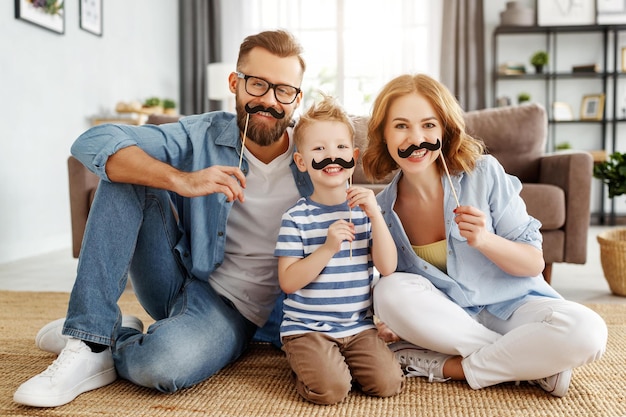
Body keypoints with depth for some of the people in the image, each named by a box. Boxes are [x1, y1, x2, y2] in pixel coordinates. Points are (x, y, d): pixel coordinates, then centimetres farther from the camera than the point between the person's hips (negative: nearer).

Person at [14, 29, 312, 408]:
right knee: (126, 175, -17)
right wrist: (183, 180, -32)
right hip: (178, 279, 3)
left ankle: (110, 348, 0)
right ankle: (89, 337, -19)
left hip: (232, 306, -2)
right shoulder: (203, 136, -7)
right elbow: (93, 142, -18)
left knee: (161, 362, -37)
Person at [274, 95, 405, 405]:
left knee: (388, 383, -12)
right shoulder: (297, 217, -7)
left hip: (358, 326, 4)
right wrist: (328, 248, -23)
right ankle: (305, 362, 9)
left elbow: (387, 268, -5)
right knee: (330, 389, -23)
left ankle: (338, 360, 14)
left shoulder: (364, 210, 4)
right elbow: (288, 282, -12)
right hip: (308, 327, -3)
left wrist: (375, 214, -16)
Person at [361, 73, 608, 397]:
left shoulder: (484, 174, -13)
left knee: (587, 331, -30)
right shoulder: (384, 208, -5)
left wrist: (484, 240, -29)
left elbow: (534, 263, -9)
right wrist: (397, 324, -17)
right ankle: (531, 363, -17)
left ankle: (447, 367, -17)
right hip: (444, 318, 3)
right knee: (390, 291, -29)